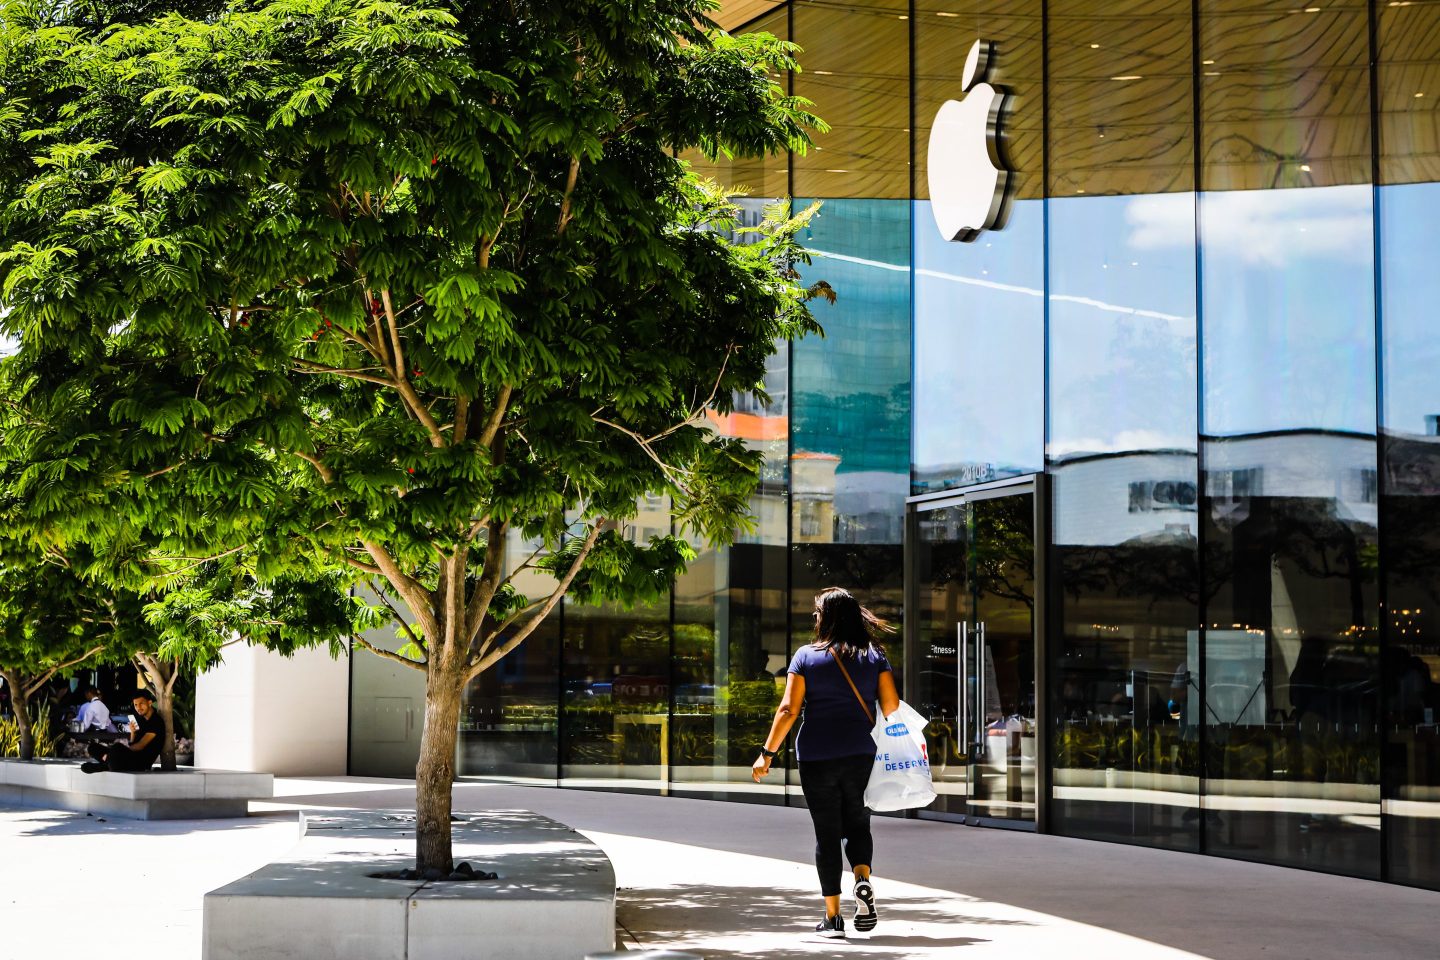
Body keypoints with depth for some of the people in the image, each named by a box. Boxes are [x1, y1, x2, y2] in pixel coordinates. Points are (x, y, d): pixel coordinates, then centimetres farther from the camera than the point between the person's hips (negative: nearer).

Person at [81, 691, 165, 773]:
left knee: (117, 748, -39)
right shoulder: (141, 719, 16)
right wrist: (133, 732, -4)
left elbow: (140, 746, -16)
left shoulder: (156, 722, -11)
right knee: (93, 747, 7)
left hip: (142, 761, -10)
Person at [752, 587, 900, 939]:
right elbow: (891, 706, -1)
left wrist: (768, 752, -2)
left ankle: (832, 917, 5)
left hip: (816, 756, -1)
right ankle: (863, 881, -11)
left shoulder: (806, 656, -2)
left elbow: (788, 709, -6)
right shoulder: (874, 656, 4)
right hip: (861, 754, 2)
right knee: (857, 824, 17)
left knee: (827, 833, 6)